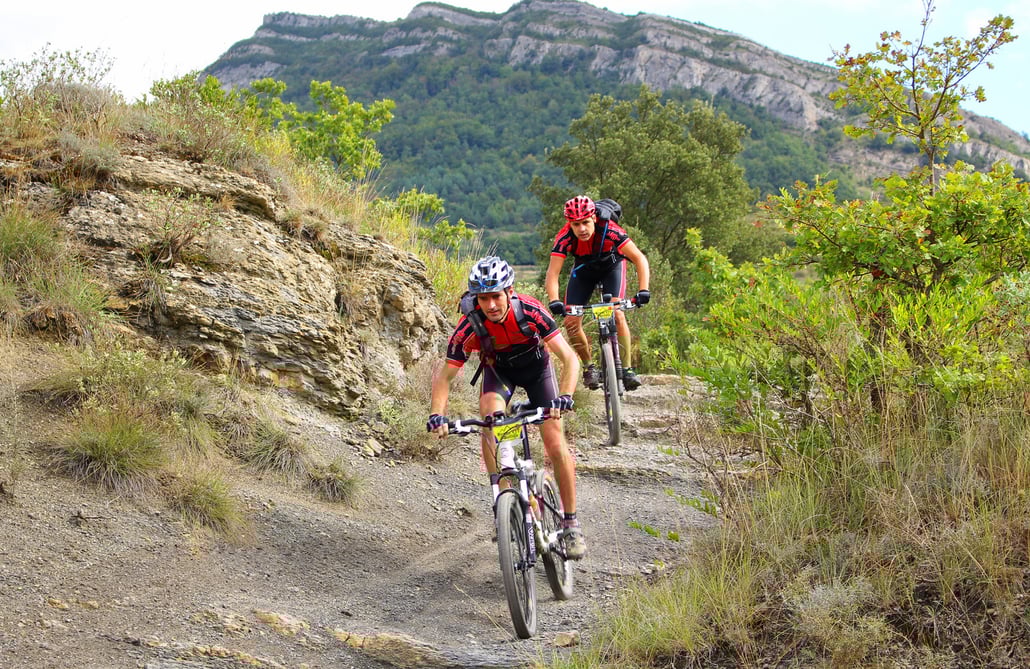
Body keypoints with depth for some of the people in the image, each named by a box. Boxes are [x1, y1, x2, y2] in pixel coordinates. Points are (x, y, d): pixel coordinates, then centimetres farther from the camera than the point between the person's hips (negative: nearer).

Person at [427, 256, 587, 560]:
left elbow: (570, 358, -35)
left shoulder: (531, 311, -35)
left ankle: (571, 522, 4)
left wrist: (564, 396, -51)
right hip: (498, 369, 1)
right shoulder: (469, 327, -30)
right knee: (489, 422, -31)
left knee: (555, 444, -10)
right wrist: (436, 414, -38)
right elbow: (445, 375, -21)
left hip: (536, 366, -1)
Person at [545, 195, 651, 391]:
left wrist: (643, 290, -52)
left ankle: (627, 369, -13)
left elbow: (639, 259, -38)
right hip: (583, 270, 2)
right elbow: (552, 274, -36)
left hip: (612, 266, -2)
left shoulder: (609, 231, -37)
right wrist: (554, 301, -54)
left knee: (616, 314, -24)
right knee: (571, 322, -11)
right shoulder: (565, 237, -32)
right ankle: (589, 367, 10)